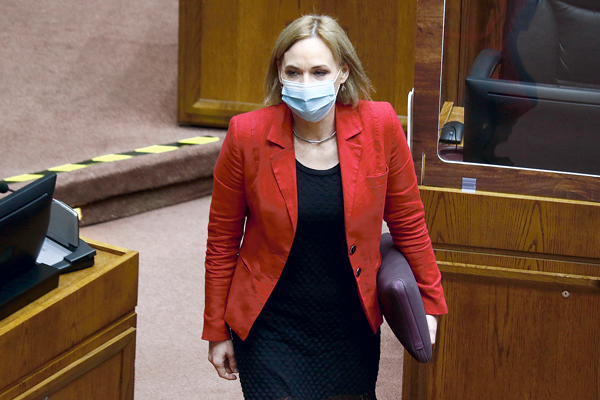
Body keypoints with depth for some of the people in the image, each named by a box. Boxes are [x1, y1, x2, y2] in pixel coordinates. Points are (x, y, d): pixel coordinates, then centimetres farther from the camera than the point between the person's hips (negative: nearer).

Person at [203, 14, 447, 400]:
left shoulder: (379, 126, -9)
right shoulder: (247, 136, -11)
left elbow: (407, 220, 5)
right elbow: (222, 239, 0)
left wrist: (428, 302, 12)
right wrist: (217, 331, 4)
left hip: (353, 330, 2)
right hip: (272, 331, -2)